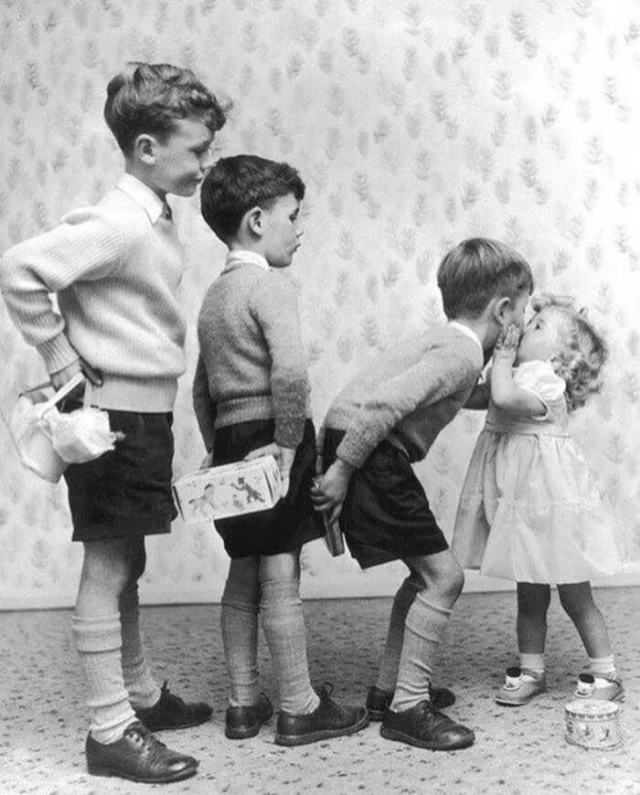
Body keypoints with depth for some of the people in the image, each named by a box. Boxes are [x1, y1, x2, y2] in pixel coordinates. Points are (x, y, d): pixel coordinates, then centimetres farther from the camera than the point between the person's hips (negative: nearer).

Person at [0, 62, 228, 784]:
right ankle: (110, 731, 10)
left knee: (124, 565, 18)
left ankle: (140, 695, 34)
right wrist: (61, 360, -20)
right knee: (108, 569, -1)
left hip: (142, 416, 9)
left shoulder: (152, 220, 10)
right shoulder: (117, 225, -19)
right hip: (113, 416, -9)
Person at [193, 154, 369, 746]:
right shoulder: (270, 283, -12)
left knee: (244, 575, 15)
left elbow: (202, 387, 20)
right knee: (281, 575, -1)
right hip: (269, 441, -9)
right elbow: (290, 371, -28)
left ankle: (244, 703, 24)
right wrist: (289, 440, -17)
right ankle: (299, 709, 10)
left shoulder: (214, 295, 16)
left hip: (229, 441, 9)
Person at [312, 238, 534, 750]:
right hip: (368, 453, -11)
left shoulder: (451, 341, 15)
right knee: (443, 575, -6)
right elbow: (385, 402, -25)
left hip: (375, 455, 11)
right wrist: (343, 469, -23)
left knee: (426, 573, 19)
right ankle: (408, 708, 1)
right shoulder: (463, 353, -15)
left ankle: (390, 689, 27)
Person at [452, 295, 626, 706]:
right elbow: (476, 398, 17)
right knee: (529, 595, 16)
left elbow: (505, 398, -37)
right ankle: (531, 670, 28)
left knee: (575, 596, 6)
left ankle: (606, 673, 22)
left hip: (552, 503, -8)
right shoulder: (519, 377, 8)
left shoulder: (547, 384, -20)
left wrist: (503, 357, -22)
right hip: (521, 507, 8)